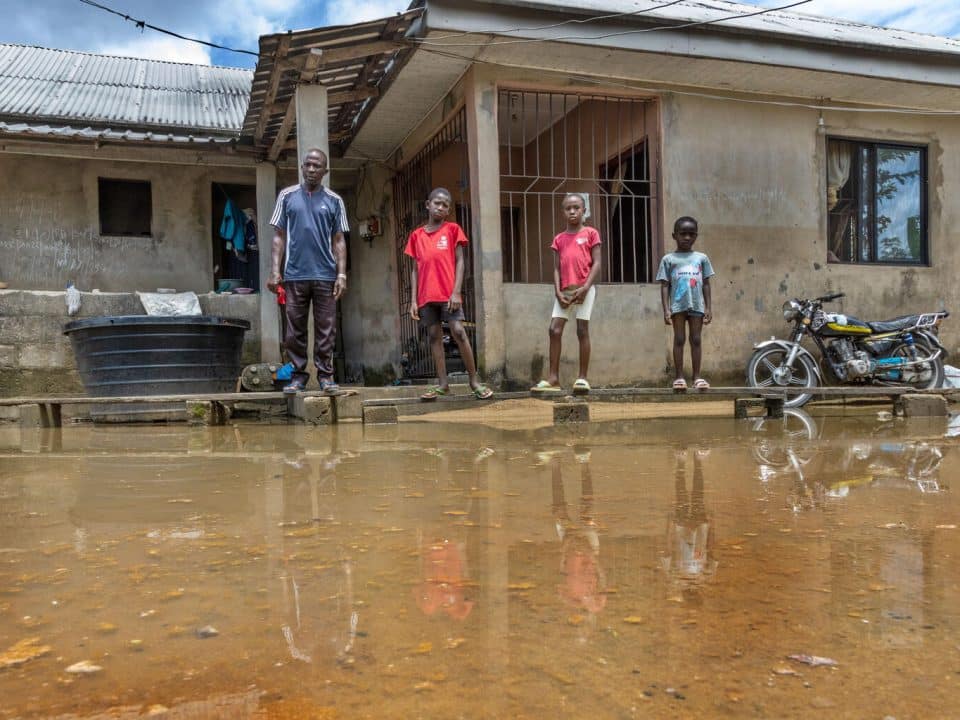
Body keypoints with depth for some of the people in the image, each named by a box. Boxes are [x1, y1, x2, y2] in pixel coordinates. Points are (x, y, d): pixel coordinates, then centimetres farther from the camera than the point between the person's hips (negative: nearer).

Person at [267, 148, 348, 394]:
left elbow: (338, 241, 7)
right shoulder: (287, 196, 8)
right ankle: (298, 374, 12)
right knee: (295, 329, 4)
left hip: (325, 275, 0)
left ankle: (325, 375, 8)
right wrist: (275, 270, -2)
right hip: (294, 275, 0)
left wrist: (341, 274, -2)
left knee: (326, 328, 1)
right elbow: (279, 236, 7)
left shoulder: (334, 201, 8)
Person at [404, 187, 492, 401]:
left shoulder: (453, 229, 5)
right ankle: (442, 383, 8)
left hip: (448, 293, -3)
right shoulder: (416, 235, 12)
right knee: (434, 336, 4)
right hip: (426, 296, 3)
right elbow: (415, 269, 12)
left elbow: (459, 262, 0)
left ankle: (475, 380, -1)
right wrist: (413, 300, 5)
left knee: (459, 332, -9)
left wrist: (456, 292, -11)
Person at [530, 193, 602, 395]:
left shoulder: (590, 233, 4)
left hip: (584, 289, -4)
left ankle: (582, 378, 3)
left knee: (582, 330, -3)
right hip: (564, 291, 4)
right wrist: (558, 292, -5)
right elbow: (556, 269, 9)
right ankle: (553, 378, -1)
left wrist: (584, 288, -14)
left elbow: (596, 264, -3)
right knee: (554, 330, -4)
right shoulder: (559, 239, 14)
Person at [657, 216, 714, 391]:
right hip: (678, 305, -2)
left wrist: (708, 307, 5)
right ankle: (679, 376, 4)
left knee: (695, 339, 5)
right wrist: (666, 309, -7)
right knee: (679, 339, 1)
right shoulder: (668, 259, 3)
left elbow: (706, 284, 11)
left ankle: (697, 376, 9)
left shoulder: (701, 258, 10)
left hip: (697, 305, 2)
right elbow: (664, 286, 1)